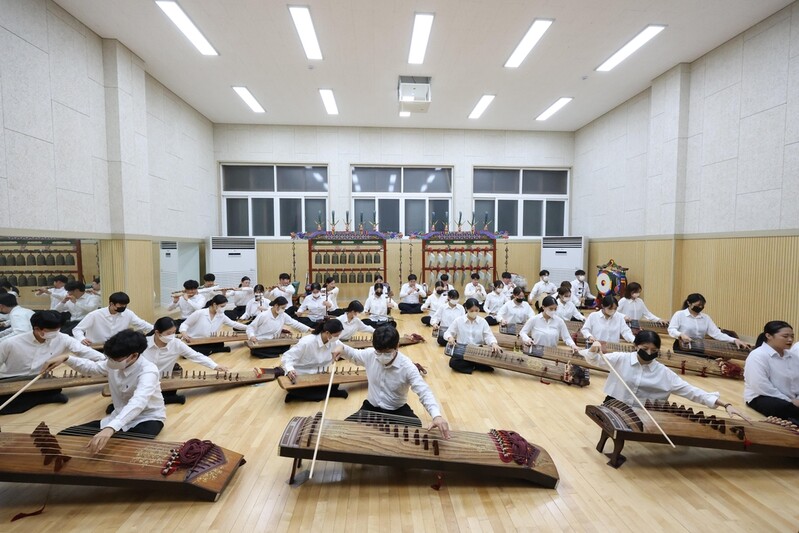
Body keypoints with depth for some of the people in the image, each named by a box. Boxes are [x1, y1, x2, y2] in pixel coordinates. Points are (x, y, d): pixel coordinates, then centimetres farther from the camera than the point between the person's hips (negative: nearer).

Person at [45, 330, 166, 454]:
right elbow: (91, 367, 16)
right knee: (65, 435, -2)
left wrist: (110, 428, -61)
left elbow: (138, 402, -47)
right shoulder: (114, 364, -5)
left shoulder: (148, 370, -30)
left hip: (147, 419, -7)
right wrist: (66, 358, -4)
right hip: (120, 418, 8)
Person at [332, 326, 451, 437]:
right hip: (371, 406, 3)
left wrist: (436, 415, -47)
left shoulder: (407, 367, -23)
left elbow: (424, 392, -30)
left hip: (397, 410, -3)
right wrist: (342, 348, -14)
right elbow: (353, 355, 10)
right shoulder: (370, 354, -12)